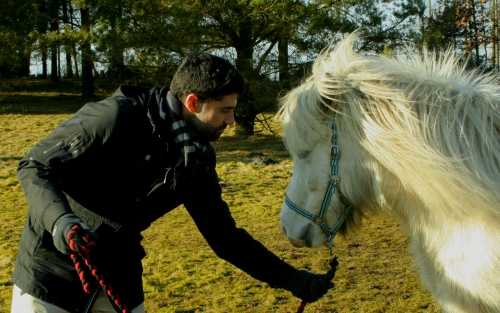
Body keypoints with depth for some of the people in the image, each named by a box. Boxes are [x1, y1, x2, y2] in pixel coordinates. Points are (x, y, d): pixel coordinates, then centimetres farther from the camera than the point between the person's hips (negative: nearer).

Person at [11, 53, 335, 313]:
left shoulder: (197, 160, -3)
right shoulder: (117, 117, -22)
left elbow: (225, 235, 5)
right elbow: (35, 167, -18)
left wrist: (291, 278, 2)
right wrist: (61, 221, -37)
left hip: (118, 274, 5)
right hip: (53, 266, -5)